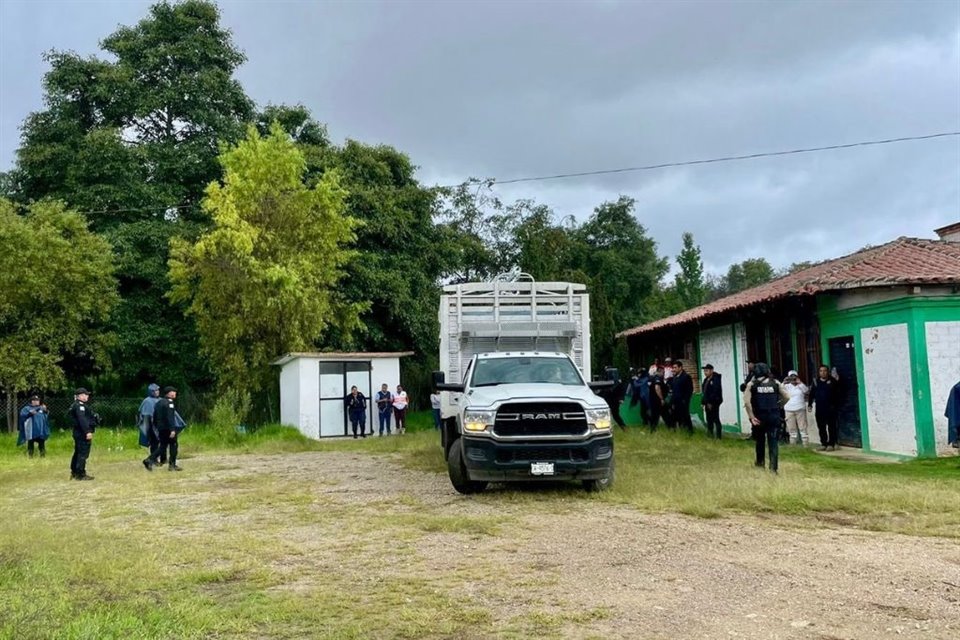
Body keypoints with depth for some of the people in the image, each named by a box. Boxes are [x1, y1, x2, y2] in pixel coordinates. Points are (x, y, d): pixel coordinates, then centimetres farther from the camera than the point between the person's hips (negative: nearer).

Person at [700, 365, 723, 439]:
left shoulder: (715, 379, -13)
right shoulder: (706, 380, 15)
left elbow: (715, 392, -20)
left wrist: (711, 403, -21)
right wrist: (703, 402, 9)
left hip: (714, 403, -9)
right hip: (707, 403, 9)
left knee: (716, 420, -5)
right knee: (709, 420, 13)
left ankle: (719, 436, -1)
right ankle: (710, 435, 21)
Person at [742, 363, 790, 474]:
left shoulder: (752, 384, -4)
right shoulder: (775, 383, 2)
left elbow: (747, 401, -15)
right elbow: (787, 397, -2)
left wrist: (752, 417, -11)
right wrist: (778, 406, 12)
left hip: (759, 416, 0)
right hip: (774, 416, 0)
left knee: (760, 440, 19)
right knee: (773, 441, 1)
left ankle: (760, 462, 33)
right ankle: (774, 466, -5)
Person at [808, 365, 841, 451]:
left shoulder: (833, 381, -2)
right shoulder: (816, 382, 9)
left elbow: (837, 394, -6)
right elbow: (811, 394, 12)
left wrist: (836, 406, -12)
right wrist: (809, 404, 6)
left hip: (830, 408, -4)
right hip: (819, 409, 4)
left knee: (831, 427, 1)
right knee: (821, 427, 7)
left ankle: (831, 444, 6)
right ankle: (823, 444, 14)